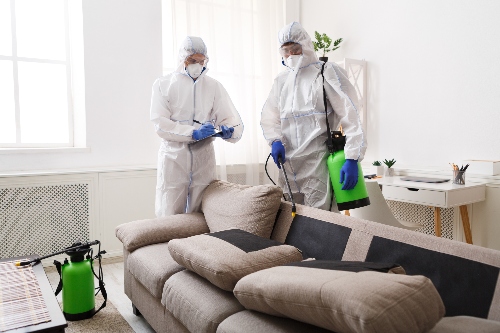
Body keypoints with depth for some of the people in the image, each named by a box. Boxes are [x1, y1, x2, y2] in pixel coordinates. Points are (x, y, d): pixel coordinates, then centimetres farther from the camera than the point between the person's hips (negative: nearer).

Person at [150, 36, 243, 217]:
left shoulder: (213, 86, 11)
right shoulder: (163, 84, 5)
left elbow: (230, 117, 4)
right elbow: (160, 123, -6)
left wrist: (229, 130, -20)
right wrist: (193, 133, -19)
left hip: (203, 157, 2)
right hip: (173, 158, -2)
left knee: (201, 215, 7)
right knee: (169, 215, -1)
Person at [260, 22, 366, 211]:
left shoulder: (327, 73, -1)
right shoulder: (281, 80, 17)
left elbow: (350, 116, -9)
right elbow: (269, 117, 16)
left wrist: (352, 159, -18)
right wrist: (275, 141, -6)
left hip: (318, 164, -6)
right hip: (287, 165, 6)